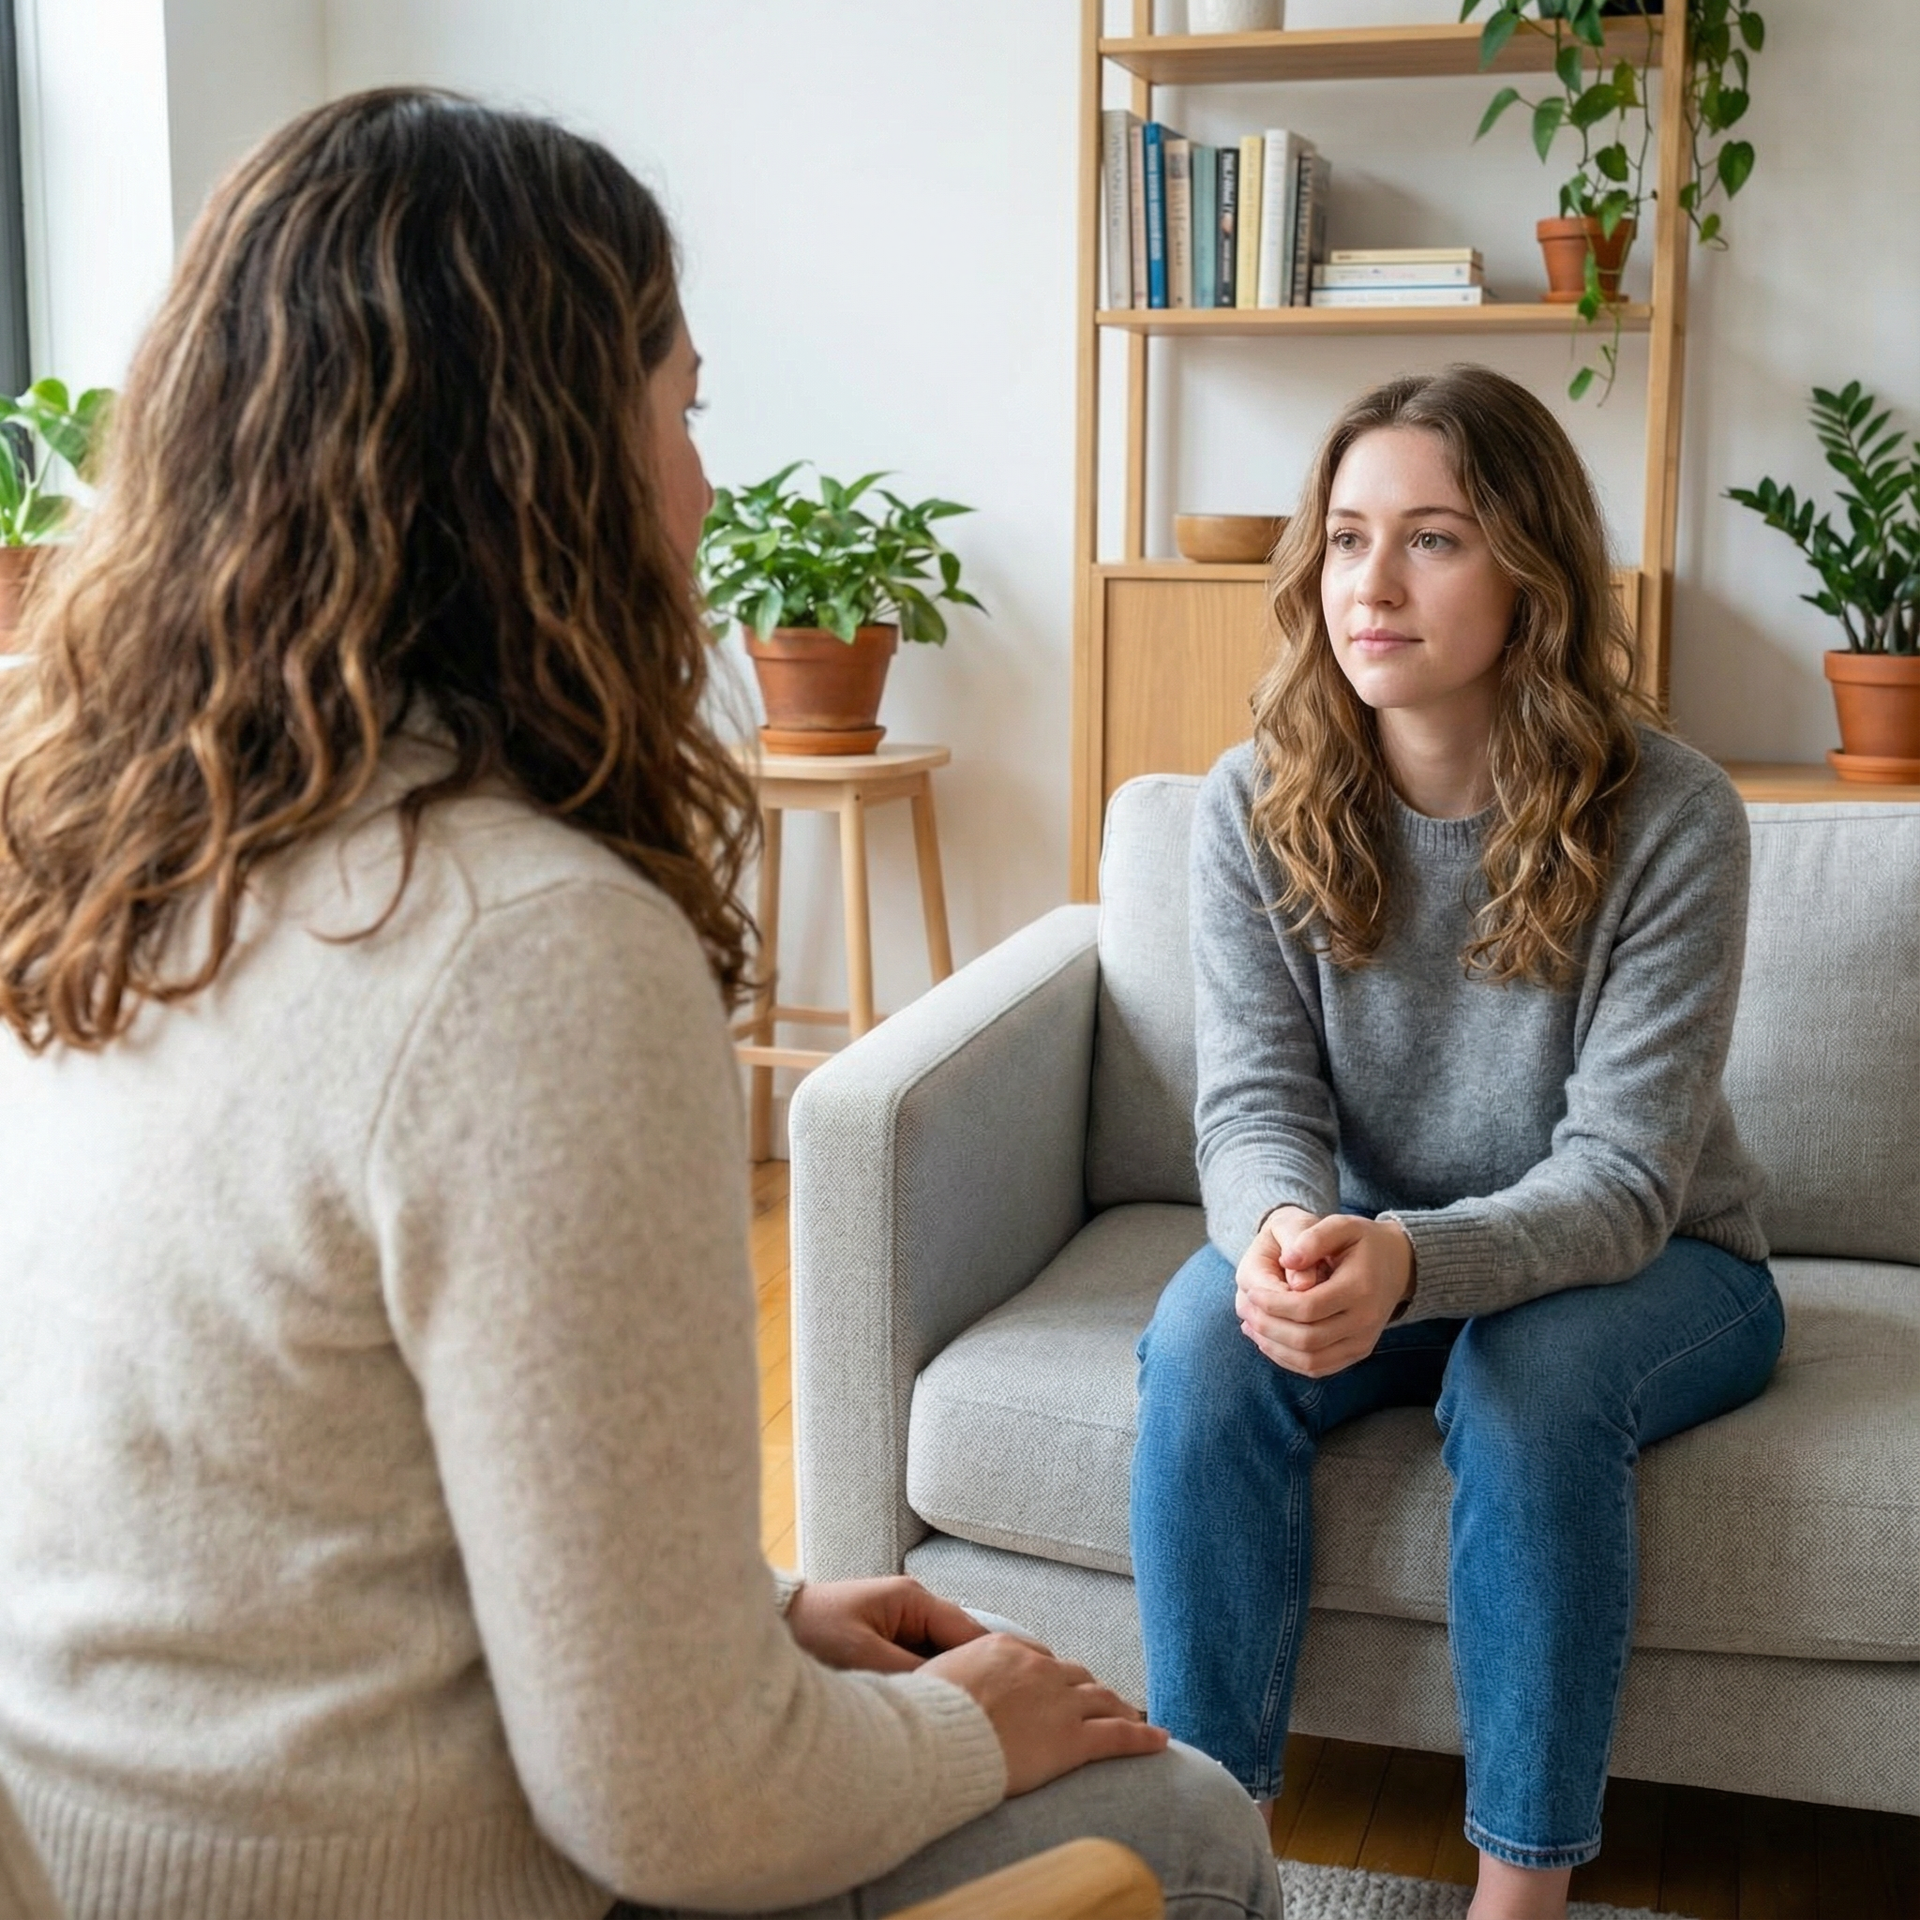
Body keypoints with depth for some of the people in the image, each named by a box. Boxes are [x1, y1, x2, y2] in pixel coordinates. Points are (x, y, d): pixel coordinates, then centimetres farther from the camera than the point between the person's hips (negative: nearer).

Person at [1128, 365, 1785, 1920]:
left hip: (1644, 1265, -2)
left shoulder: (1668, 817, -20)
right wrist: (1285, 1236, -38)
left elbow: (1620, 1174, -23)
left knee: (1532, 1369, -35)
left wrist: (1410, 1258, -43)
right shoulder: (1259, 803, -10)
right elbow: (1258, 1101, -13)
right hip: (1369, 1259, 3)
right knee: (1207, 1330, -28)